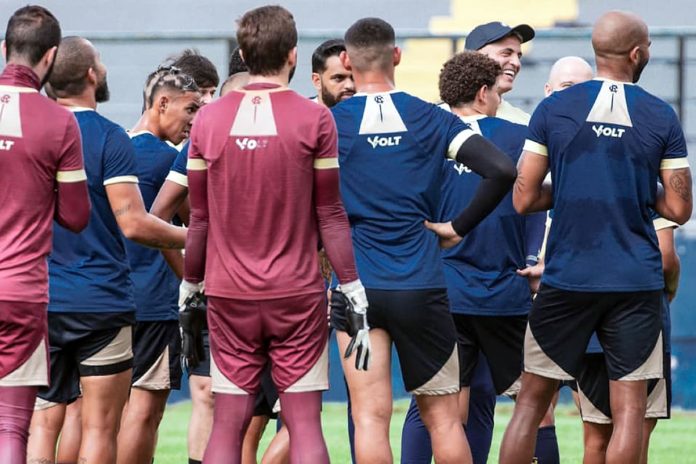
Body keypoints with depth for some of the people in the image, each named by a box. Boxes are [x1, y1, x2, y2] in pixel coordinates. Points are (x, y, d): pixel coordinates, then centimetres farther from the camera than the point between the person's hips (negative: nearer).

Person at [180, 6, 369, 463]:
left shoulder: (209, 119, 1)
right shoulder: (314, 119, -5)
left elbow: (199, 218, 5)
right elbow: (330, 215, -3)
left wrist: (189, 286, 16)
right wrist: (354, 292, 2)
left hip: (229, 296, 2)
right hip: (297, 295, -2)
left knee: (227, 425, 5)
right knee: (304, 421, 1)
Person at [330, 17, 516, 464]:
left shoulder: (329, 123, -1)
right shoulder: (431, 118, 3)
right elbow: (502, 171, -6)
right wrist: (459, 227, 4)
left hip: (356, 287, -1)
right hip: (422, 286, 1)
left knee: (370, 417, -3)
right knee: (443, 417, 10)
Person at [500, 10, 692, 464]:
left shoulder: (554, 108, -1)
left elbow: (524, 198, -2)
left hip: (566, 279, 1)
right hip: (636, 283, -1)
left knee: (532, 402, 9)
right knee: (629, 411, 1)